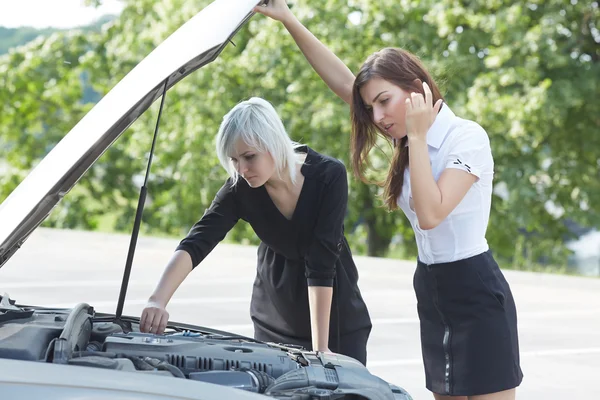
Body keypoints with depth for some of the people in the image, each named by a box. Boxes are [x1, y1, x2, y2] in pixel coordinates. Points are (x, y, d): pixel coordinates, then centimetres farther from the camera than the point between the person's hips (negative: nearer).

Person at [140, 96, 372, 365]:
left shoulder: (329, 176, -24)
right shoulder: (241, 188, -18)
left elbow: (321, 264, -28)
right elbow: (195, 244, -28)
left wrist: (320, 348, -29)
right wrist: (157, 301, -45)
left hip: (337, 315, -2)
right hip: (275, 318, 2)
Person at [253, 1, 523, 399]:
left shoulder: (467, 138, -15)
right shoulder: (409, 140, 8)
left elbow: (429, 214, -25)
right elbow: (343, 81, 6)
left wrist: (418, 137, -22)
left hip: (477, 292, -8)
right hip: (432, 291, 8)